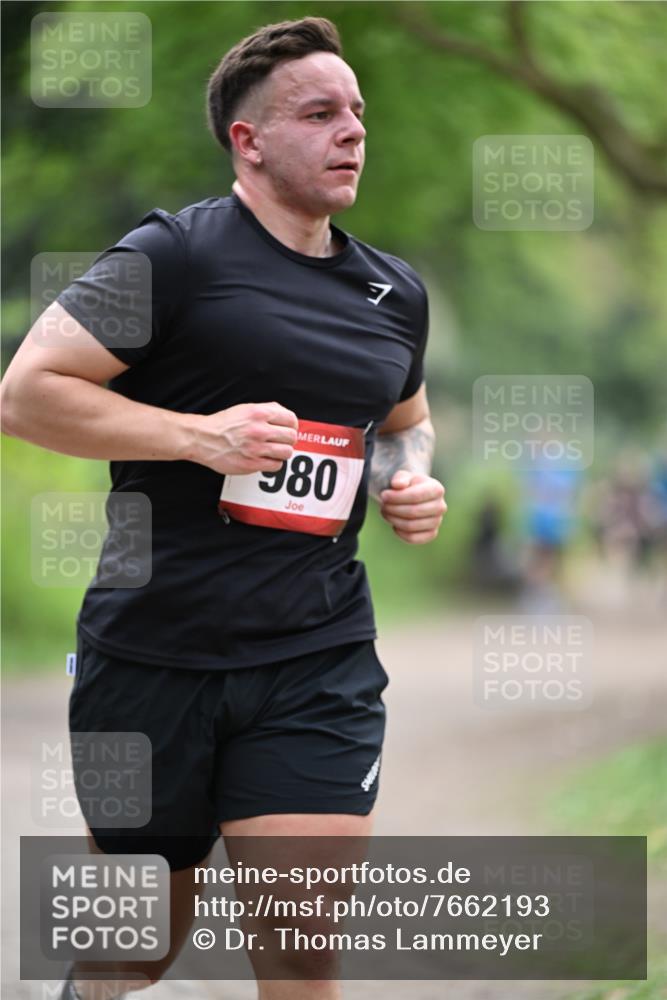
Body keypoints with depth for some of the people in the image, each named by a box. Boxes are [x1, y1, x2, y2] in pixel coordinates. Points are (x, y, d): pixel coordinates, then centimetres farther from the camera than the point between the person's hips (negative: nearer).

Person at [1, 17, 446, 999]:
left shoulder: (395, 293, 12)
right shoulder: (174, 255, -7)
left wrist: (412, 478, 8)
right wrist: (201, 435, -18)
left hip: (318, 664, 3)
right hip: (153, 650, -3)